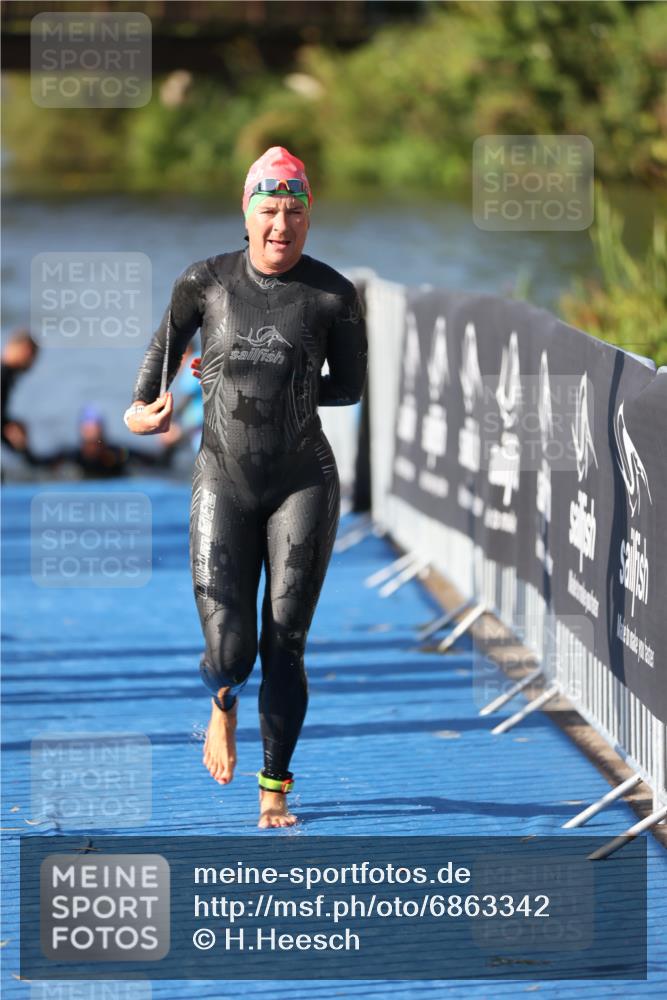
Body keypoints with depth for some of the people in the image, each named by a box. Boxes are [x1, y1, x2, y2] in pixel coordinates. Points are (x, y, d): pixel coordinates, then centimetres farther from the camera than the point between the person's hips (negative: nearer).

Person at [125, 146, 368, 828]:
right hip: (225, 483, 0)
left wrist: (270, 387, -2)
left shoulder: (332, 295, -4)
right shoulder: (207, 282, -2)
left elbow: (350, 388, 6)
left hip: (303, 484, 0)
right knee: (229, 652, -8)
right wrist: (143, 406, 0)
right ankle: (223, 704, 31)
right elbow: (167, 342, 16)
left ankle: (274, 792, 13)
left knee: (285, 647, -2)